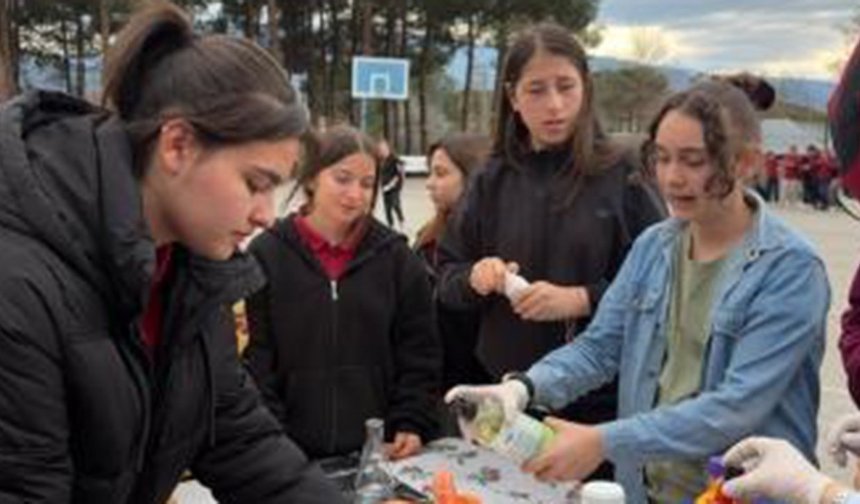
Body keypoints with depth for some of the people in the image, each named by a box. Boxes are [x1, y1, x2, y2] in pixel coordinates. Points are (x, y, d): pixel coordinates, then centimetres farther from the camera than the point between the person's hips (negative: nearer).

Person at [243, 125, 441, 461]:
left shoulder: (397, 258, 6)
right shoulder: (265, 256, 0)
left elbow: (419, 355, 7)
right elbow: (253, 359, -3)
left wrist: (413, 426, -3)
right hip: (294, 453, -1)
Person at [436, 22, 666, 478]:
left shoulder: (621, 177, -7)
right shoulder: (493, 180, 3)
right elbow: (447, 276, 8)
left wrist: (581, 299, -19)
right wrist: (474, 278, -13)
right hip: (507, 398, 3)